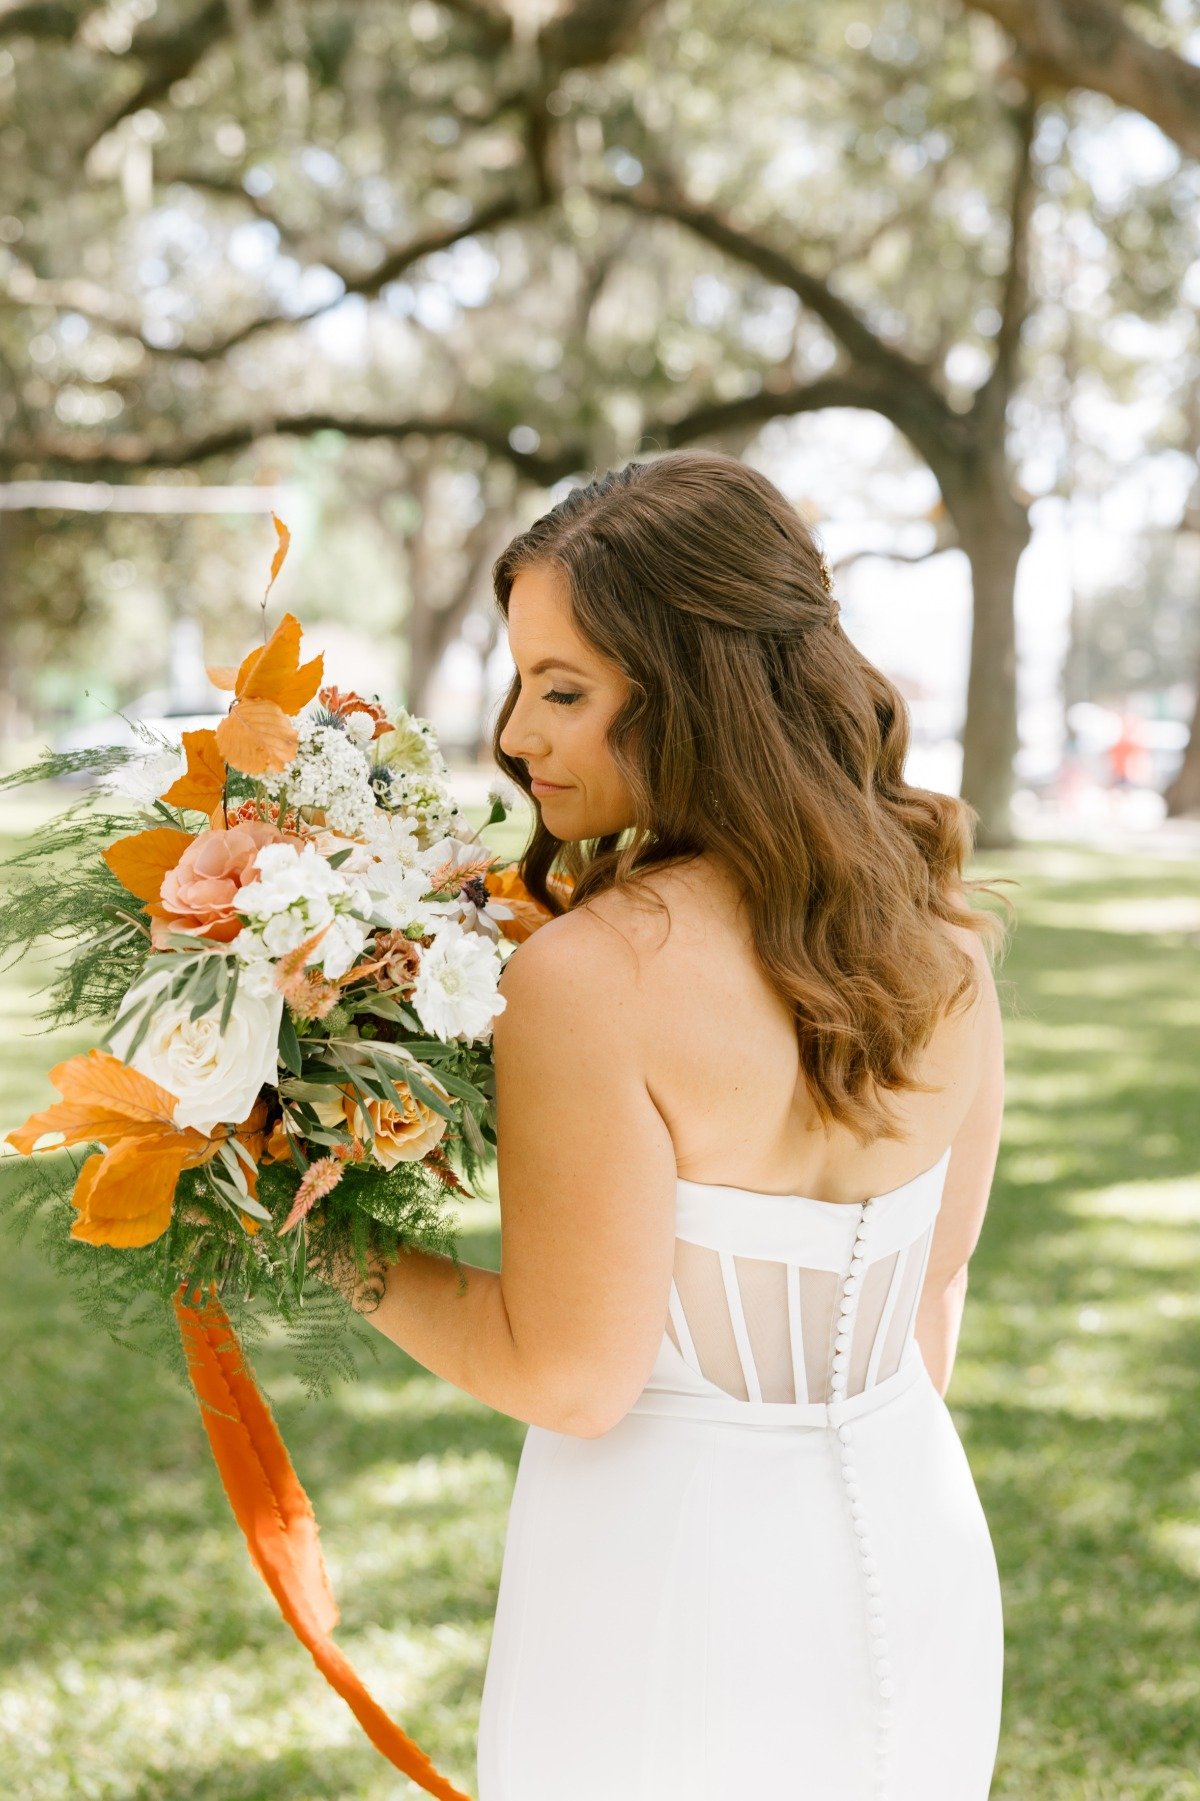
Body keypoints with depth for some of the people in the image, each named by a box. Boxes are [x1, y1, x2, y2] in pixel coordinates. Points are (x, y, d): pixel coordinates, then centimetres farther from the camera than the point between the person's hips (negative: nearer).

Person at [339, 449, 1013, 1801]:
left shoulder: (594, 973, -22)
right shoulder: (939, 941, -2)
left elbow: (574, 1374, -19)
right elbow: (930, 1286, 9)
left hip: (676, 1553, -6)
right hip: (917, 1536, 6)